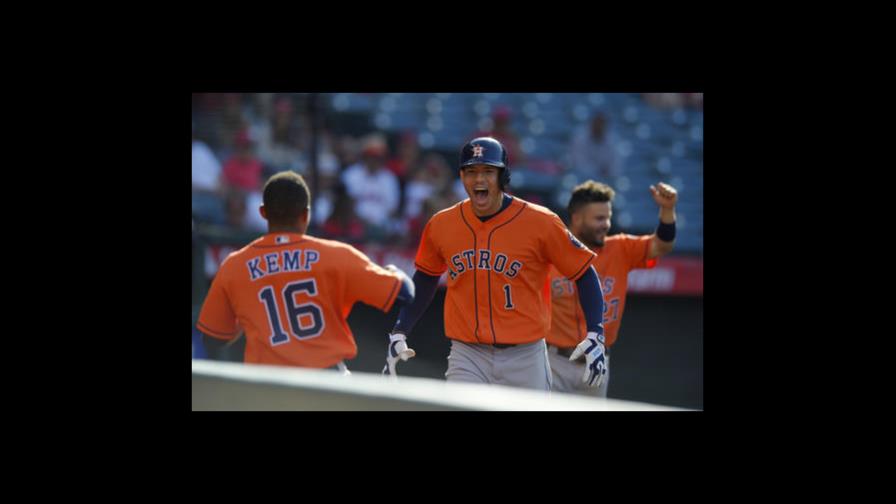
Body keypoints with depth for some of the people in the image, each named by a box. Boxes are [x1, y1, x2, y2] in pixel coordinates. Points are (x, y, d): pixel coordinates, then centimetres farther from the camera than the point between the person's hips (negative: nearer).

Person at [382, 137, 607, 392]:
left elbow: (584, 274, -2)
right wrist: (398, 334, 14)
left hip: (524, 359, -1)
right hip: (467, 358, 2)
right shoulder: (441, 225, 2)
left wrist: (595, 335, -12)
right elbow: (424, 280, 19)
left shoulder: (540, 222, -8)